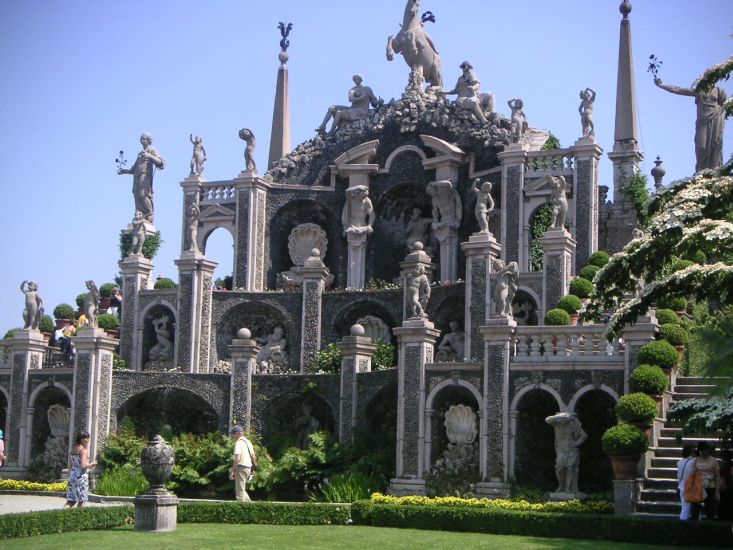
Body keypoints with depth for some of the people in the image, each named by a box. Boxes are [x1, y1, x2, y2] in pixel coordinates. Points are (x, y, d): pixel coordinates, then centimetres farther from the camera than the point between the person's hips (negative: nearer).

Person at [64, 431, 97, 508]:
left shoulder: (73, 449, 12)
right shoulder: (83, 450, -12)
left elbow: (70, 465, 14)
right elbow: (83, 465, -21)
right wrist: (91, 464, -4)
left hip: (72, 476, 7)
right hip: (81, 476, -7)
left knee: (71, 500, 10)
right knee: (82, 500, 2)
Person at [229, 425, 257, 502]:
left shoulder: (239, 443, -12)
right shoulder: (248, 442, 15)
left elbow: (237, 459, -21)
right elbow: (253, 456, 19)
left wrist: (232, 471, -18)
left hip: (241, 467, -9)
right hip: (248, 467, 9)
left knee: (240, 490, -3)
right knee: (241, 489, 18)